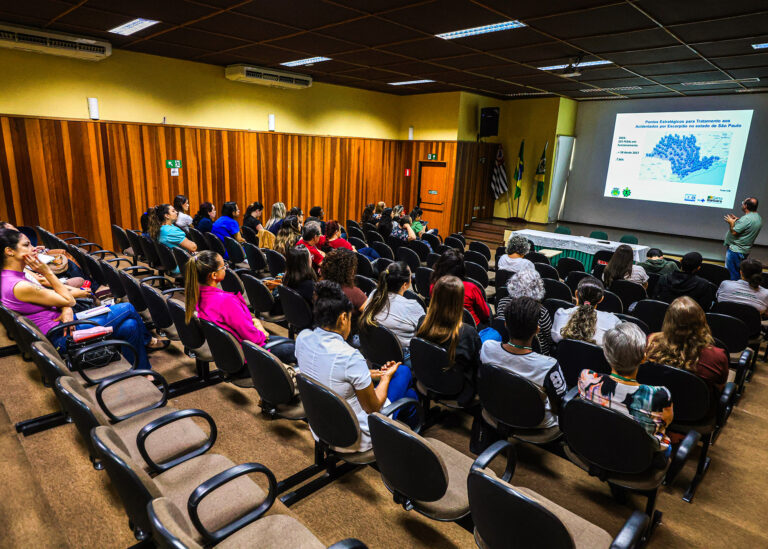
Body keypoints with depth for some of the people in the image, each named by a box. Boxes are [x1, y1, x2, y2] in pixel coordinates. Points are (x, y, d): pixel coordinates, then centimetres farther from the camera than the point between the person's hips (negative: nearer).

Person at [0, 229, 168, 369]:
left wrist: (66, 309, -15)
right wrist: (47, 272, -12)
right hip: (63, 336, -10)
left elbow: (57, 295, 6)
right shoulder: (20, 287, -26)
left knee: (129, 326, 2)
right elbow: (68, 300, -17)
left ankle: (142, 372, 17)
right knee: (128, 309, -6)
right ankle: (147, 341, 19)